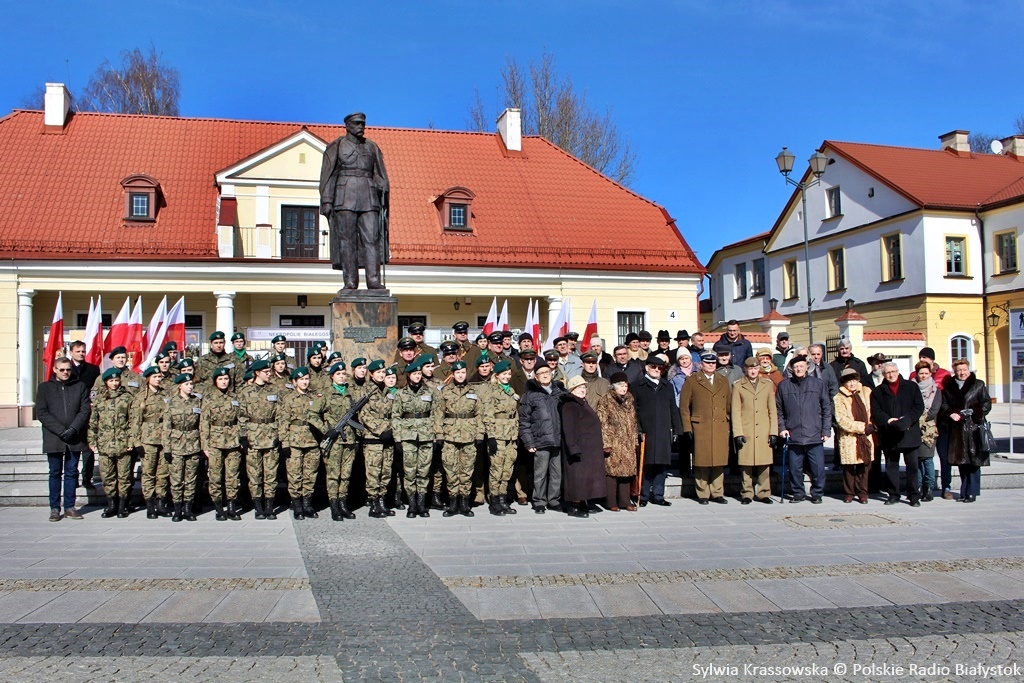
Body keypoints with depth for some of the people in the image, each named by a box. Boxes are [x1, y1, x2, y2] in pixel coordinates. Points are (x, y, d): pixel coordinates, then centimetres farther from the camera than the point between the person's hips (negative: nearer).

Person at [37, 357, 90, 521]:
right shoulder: (45, 388, 6)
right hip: (53, 439, -1)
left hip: (75, 438, 1)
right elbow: (41, 413, -2)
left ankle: (69, 507, 12)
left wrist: (73, 429, -12)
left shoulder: (80, 386, 9)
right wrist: (60, 430, -12)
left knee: (72, 473, 6)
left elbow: (85, 410, 2)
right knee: (55, 473, 4)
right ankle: (55, 508, 10)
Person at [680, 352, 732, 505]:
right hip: (700, 428, -3)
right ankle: (702, 494, 8)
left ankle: (717, 493, 14)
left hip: (721, 429, 3)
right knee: (702, 462, -1)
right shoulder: (691, 381, 4)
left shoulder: (724, 382, 17)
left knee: (719, 461, 4)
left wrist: (729, 425, 12)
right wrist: (687, 428, -5)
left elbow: (729, 405, 20)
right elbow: (684, 406, 2)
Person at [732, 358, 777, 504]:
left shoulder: (768, 385, 13)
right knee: (746, 464, -1)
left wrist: (773, 432, 3)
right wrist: (738, 433, -6)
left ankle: (763, 493, 12)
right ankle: (747, 494, 8)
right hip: (746, 433, -2)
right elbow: (736, 412, 2)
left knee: (764, 464, 2)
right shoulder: (738, 386, 7)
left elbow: (773, 410, 11)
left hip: (764, 432, 2)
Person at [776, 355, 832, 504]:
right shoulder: (783, 386, 7)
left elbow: (827, 409, 6)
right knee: (795, 468, 5)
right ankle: (798, 493, 19)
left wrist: (826, 430, 1)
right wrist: (782, 428, 2)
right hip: (793, 436, 1)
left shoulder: (818, 384, 5)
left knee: (818, 467, 0)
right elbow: (779, 410, 12)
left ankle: (817, 494, 15)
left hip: (815, 435, -1)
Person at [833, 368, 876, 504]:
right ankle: (849, 493, 15)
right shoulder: (839, 398, -5)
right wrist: (863, 427, -14)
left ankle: (862, 493, 15)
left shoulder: (866, 392, 8)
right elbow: (842, 420, -12)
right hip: (849, 437, -3)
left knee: (864, 465, 4)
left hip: (865, 436, 3)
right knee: (849, 467, 2)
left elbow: (871, 411, 21)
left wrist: (871, 425, 5)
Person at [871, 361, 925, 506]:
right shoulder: (877, 392, 11)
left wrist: (907, 419, -14)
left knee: (912, 464, 0)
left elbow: (919, 406, 1)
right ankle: (893, 494, 14)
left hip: (909, 432, -1)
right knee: (891, 466, 6)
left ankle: (914, 495, 7)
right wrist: (888, 421, -16)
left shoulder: (911, 387, 9)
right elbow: (875, 412, 2)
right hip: (889, 435, 1)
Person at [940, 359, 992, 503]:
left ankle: (972, 492, 0)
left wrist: (973, 413, -13)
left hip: (973, 427, -3)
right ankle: (964, 491, 16)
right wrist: (950, 414, -9)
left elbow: (986, 404, 1)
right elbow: (944, 404, 9)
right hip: (956, 429, 3)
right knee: (961, 461, 7)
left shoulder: (978, 385, 4)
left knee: (974, 460, -4)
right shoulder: (949, 386, 12)